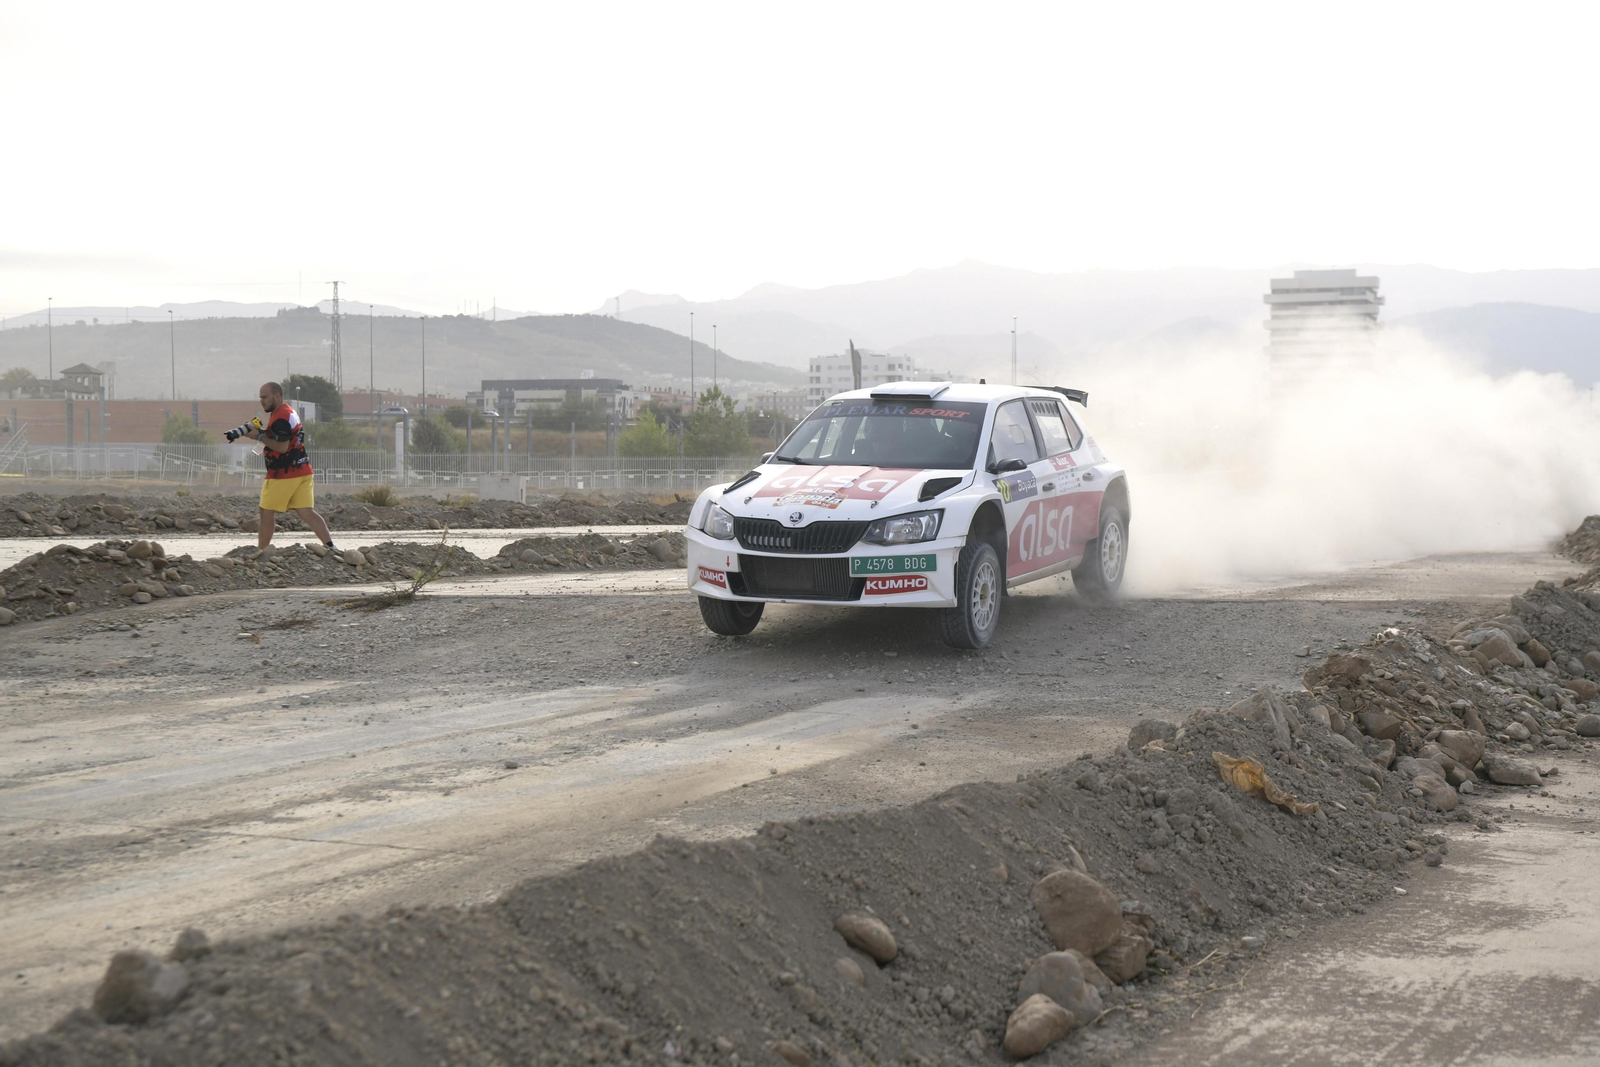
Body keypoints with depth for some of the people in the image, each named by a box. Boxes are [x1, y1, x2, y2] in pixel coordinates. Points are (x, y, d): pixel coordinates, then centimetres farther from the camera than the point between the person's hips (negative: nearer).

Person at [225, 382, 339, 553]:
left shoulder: (280, 418, -15)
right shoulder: (290, 412, 17)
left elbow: (282, 447, -22)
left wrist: (259, 436, -15)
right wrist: (256, 432, 8)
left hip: (283, 474, -9)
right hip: (302, 470, 9)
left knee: (267, 513, 2)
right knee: (307, 513, 2)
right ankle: (331, 548, -8)